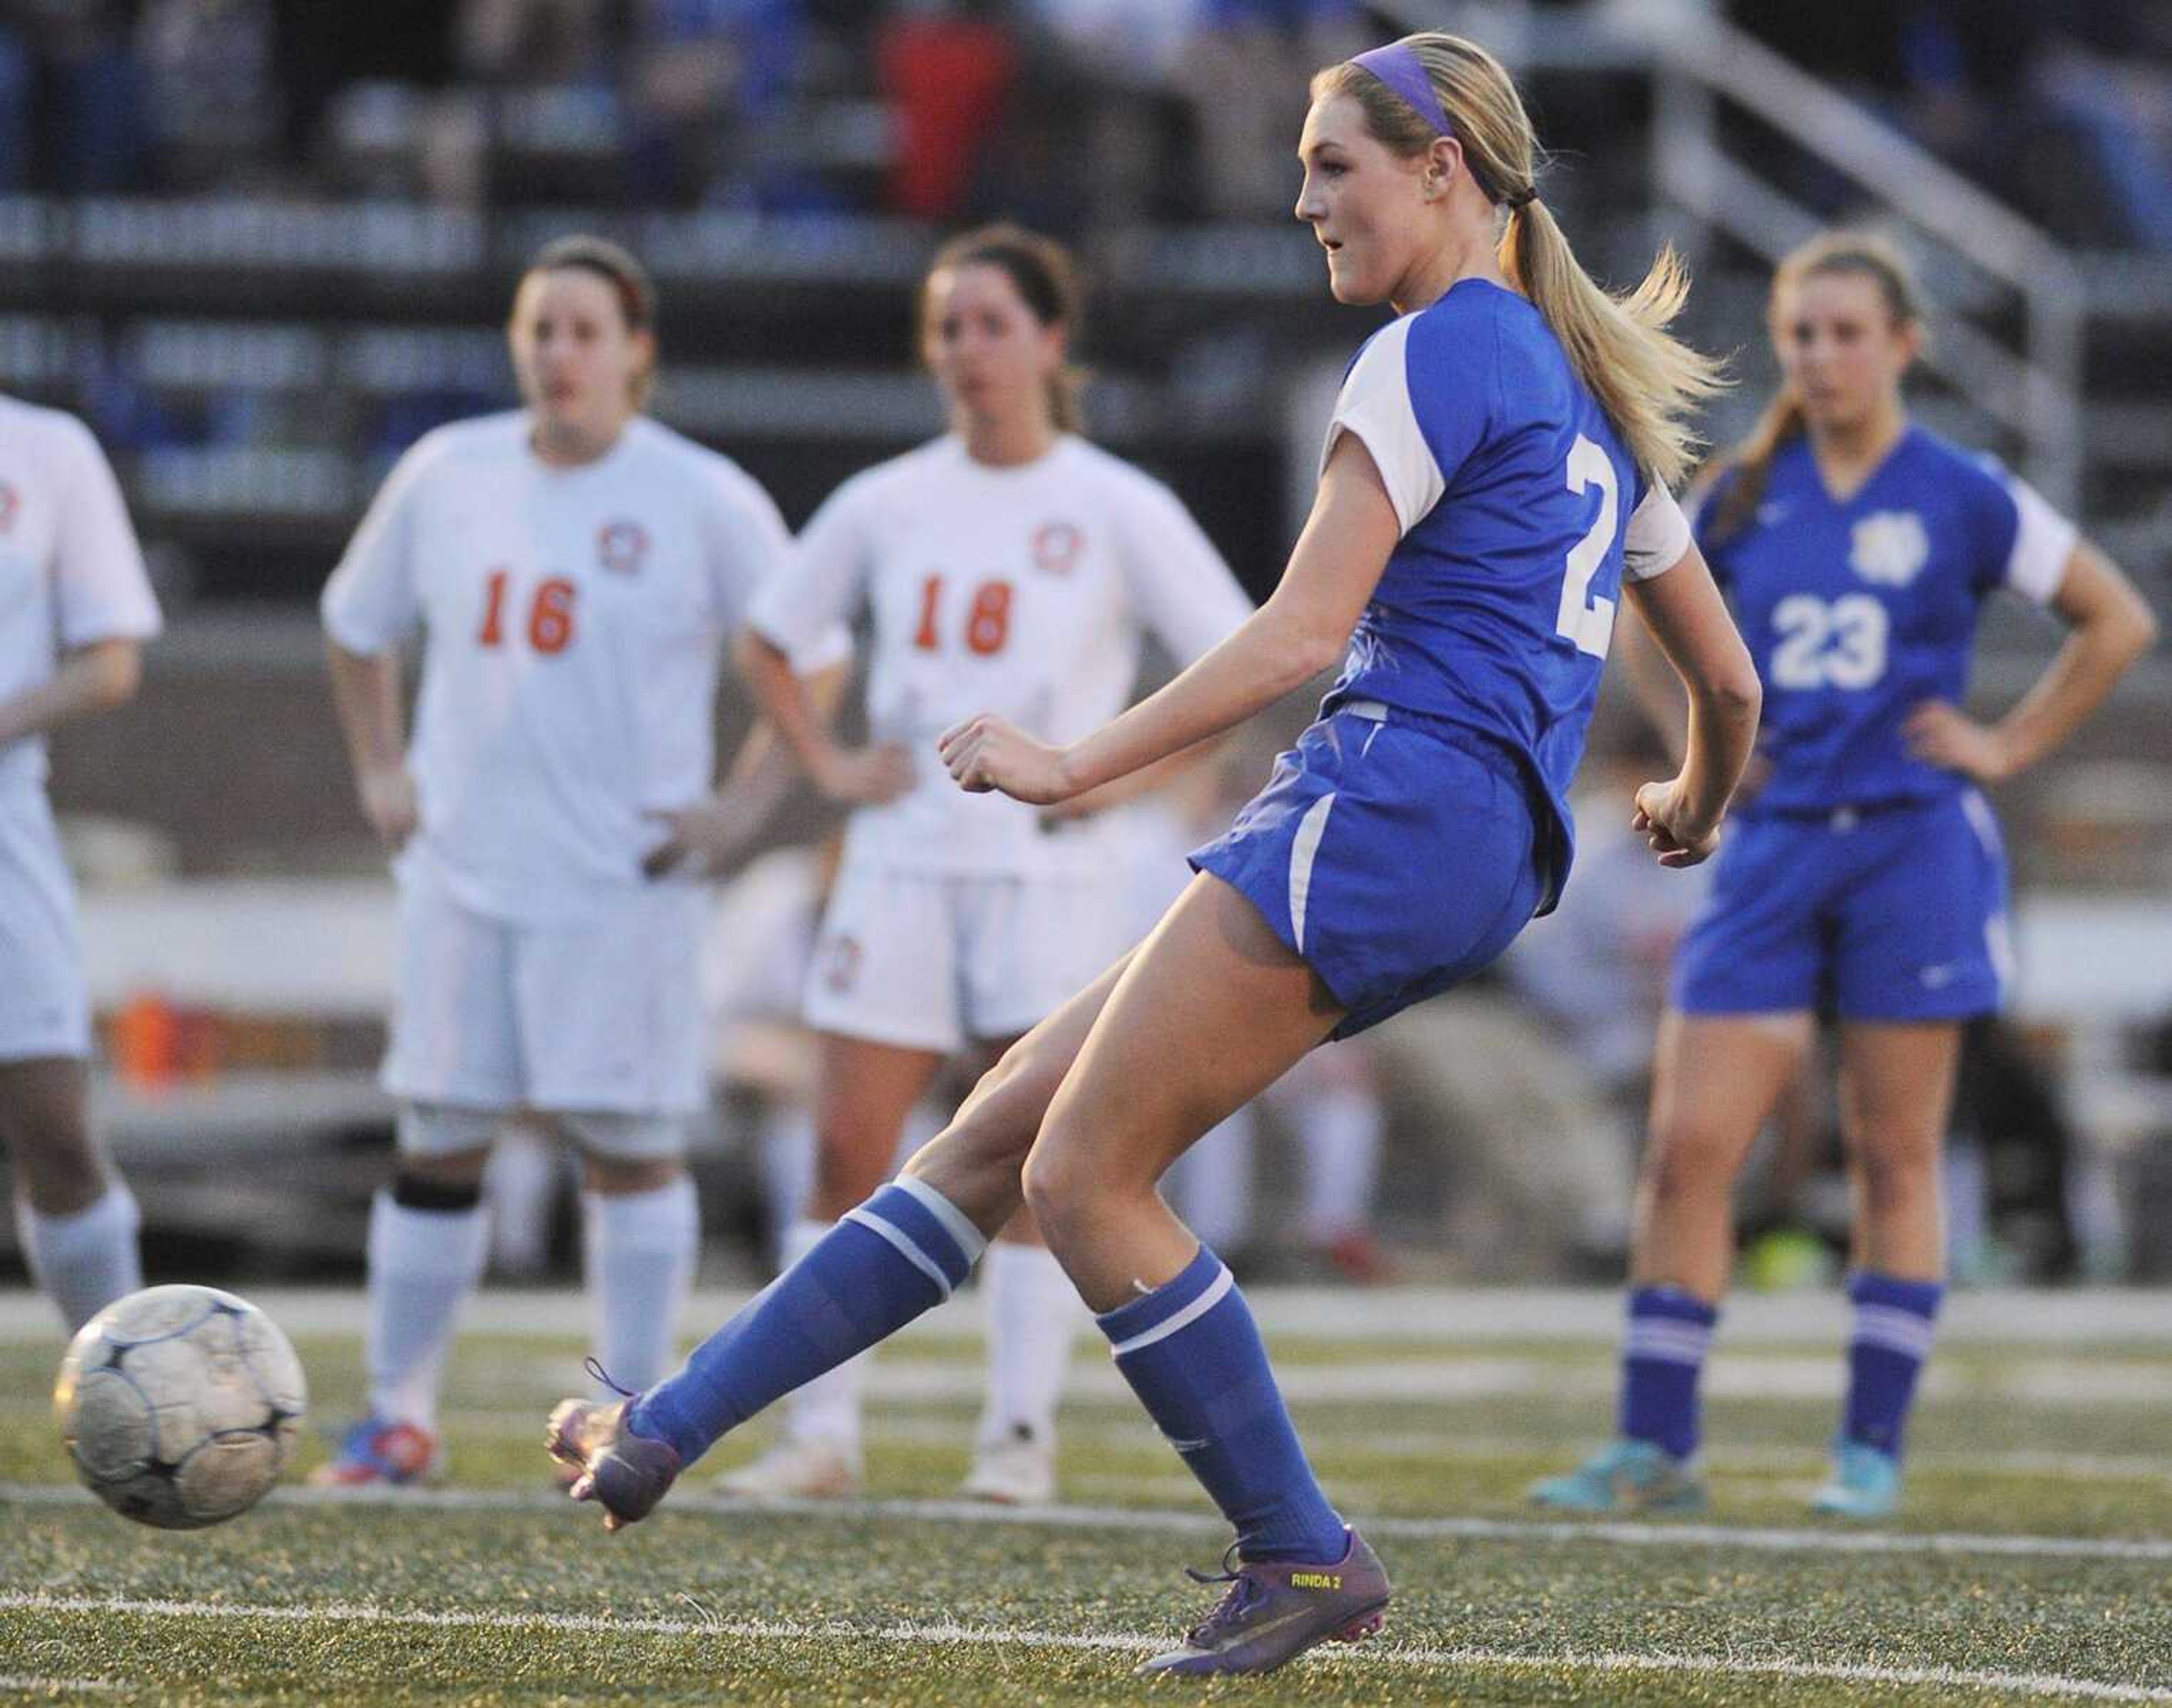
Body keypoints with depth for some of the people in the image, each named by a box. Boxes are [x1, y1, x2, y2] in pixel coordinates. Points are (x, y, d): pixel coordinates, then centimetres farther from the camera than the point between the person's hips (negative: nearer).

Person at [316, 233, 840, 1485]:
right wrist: (380, 772, 12)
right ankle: (400, 1418, 12)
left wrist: (743, 806, -6)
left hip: (621, 885, -3)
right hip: (465, 868, 4)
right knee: (440, 1142, 5)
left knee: (631, 1147, -3)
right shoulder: (446, 477, 7)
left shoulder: (703, 501, -4)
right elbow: (359, 627, 22)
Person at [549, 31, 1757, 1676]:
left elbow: (1301, 632, -13)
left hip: (1387, 799, -10)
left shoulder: (1440, 352, -6)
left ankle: (1306, 1558, -2)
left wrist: (1078, 764, -9)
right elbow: (1729, 680, 27)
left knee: (1084, 1175, -7)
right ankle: (663, 1435, 4)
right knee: (1000, 1135, 6)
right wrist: (1700, 805, 48)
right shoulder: (1591, 392, 23)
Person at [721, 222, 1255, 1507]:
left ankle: (1022, 1434, 3)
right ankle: (823, 1435, 1)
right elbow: (768, 642, 20)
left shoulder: (1117, 511, -2)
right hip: (904, 864, 3)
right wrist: (828, 764, 6)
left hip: (1052, 874, -3)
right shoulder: (887, 506, 7)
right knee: (849, 1147, -4)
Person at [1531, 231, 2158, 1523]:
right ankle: (1656, 1447, -1)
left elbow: (2118, 621, 6)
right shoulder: (1745, 501, 7)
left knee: (1896, 1159, 1)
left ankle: (1874, 1447, 9)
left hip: (1912, 846, -3)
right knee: (1689, 1148, -5)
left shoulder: (1961, 499, -1)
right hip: (1776, 847, 3)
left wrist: (2009, 746, 0)